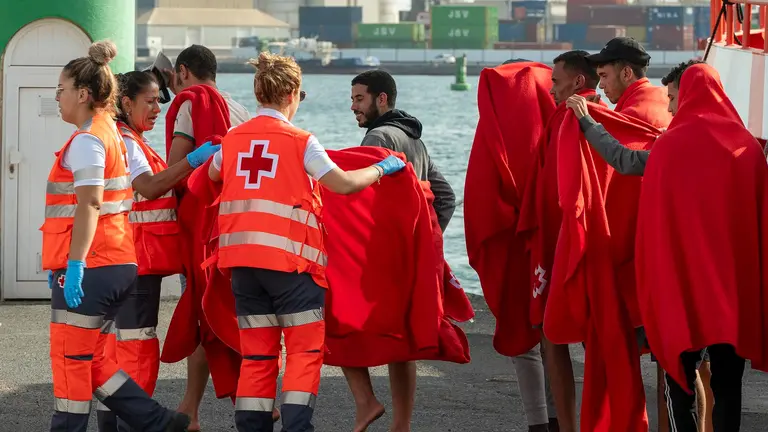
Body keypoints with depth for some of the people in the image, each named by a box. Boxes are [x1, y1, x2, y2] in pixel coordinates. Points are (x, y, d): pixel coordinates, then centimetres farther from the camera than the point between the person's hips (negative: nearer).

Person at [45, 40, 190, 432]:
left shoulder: (86, 140, -11)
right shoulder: (112, 134, 18)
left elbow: (89, 204, -20)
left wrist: (74, 263, -24)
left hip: (89, 268, -10)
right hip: (118, 263, 10)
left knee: (71, 359, -3)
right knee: (89, 360, 13)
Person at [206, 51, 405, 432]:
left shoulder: (233, 139, 9)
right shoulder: (300, 142, -7)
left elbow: (214, 174, 28)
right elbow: (343, 183, -9)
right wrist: (381, 169, 7)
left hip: (242, 259, 5)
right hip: (289, 258, -5)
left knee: (257, 353, 11)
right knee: (305, 349, 1)